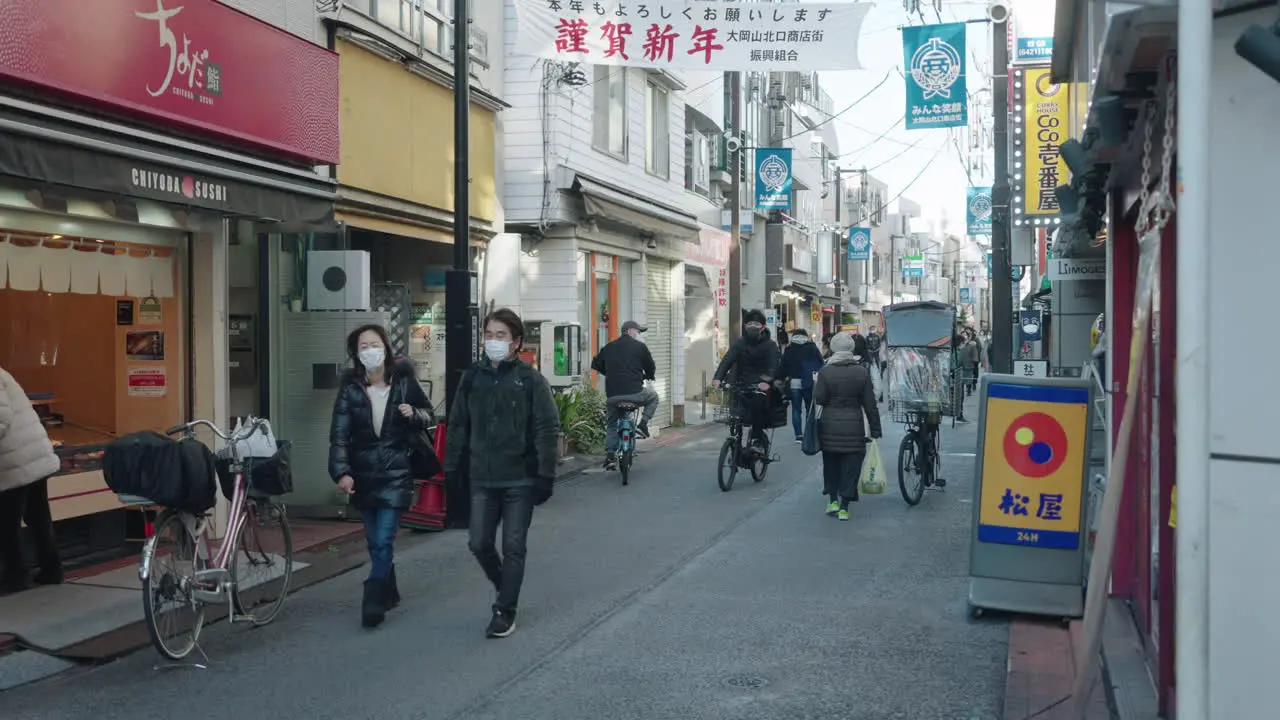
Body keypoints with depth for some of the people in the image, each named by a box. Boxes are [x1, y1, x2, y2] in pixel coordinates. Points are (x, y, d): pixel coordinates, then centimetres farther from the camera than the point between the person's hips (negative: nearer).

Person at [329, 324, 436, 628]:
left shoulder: (404, 381, -3)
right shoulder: (350, 387, -3)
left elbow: (428, 414, 10)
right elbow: (339, 432, -9)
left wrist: (414, 414, -13)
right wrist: (341, 472, -21)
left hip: (396, 472, -2)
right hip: (363, 474, 2)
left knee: (383, 541, -9)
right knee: (375, 542, 12)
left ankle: (374, 603, -1)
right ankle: (389, 592, 31)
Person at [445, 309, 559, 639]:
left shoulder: (530, 379, -6)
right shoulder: (472, 377, 5)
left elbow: (547, 429, -8)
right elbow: (458, 426, 8)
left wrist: (545, 475, -12)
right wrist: (451, 469, 5)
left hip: (520, 479, -4)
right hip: (482, 479, 4)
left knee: (513, 547, 3)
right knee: (479, 543, 6)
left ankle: (505, 611, 16)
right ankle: (505, 587, 32)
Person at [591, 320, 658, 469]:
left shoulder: (608, 347, 13)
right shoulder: (640, 346, 2)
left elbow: (595, 365, 18)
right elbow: (651, 368, 7)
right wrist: (648, 376, 30)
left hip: (612, 394, 4)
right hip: (634, 393, -4)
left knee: (612, 424, 20)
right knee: (653, 397, 27)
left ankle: (610, 454, 4)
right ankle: (643, 423, 8)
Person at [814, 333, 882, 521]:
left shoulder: (825, 371, -5)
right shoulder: (862, 372, -2)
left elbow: (819, 399, -9)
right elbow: (870, 404, -1)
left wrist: (815, 384, 11)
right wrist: (875, 430, 4)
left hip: (829, 425, 0)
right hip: (853, 426, 0)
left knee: (830, 463, 17)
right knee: (850, 466, 6)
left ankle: (832, 499, 15)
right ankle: (844, 506, 5)